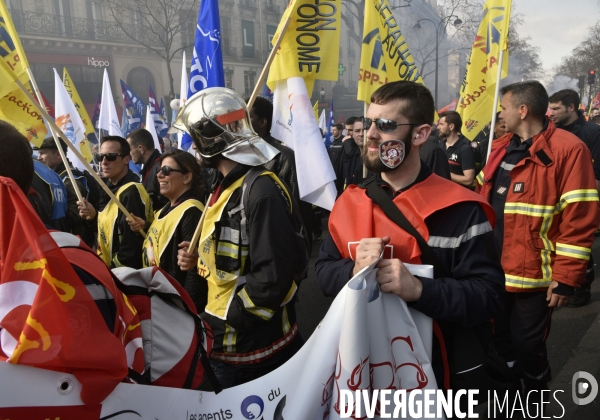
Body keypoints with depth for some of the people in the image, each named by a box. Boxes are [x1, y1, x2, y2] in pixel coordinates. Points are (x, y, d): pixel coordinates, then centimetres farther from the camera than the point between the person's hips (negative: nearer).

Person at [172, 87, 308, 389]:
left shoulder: (261, 191, -24)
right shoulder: (228, 189, 9)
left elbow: (272, 278, -28)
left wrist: (224, 321, -19)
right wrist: (199, 262, 3)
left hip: (250, 353, -9)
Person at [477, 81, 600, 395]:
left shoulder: (568, 150, -14)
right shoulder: (502, 147, 9)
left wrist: (566, 279, -17)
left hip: (532, 275, -7)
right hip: (493, 270, 7)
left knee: (527, 347, 8)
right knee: (499, 342, 20)